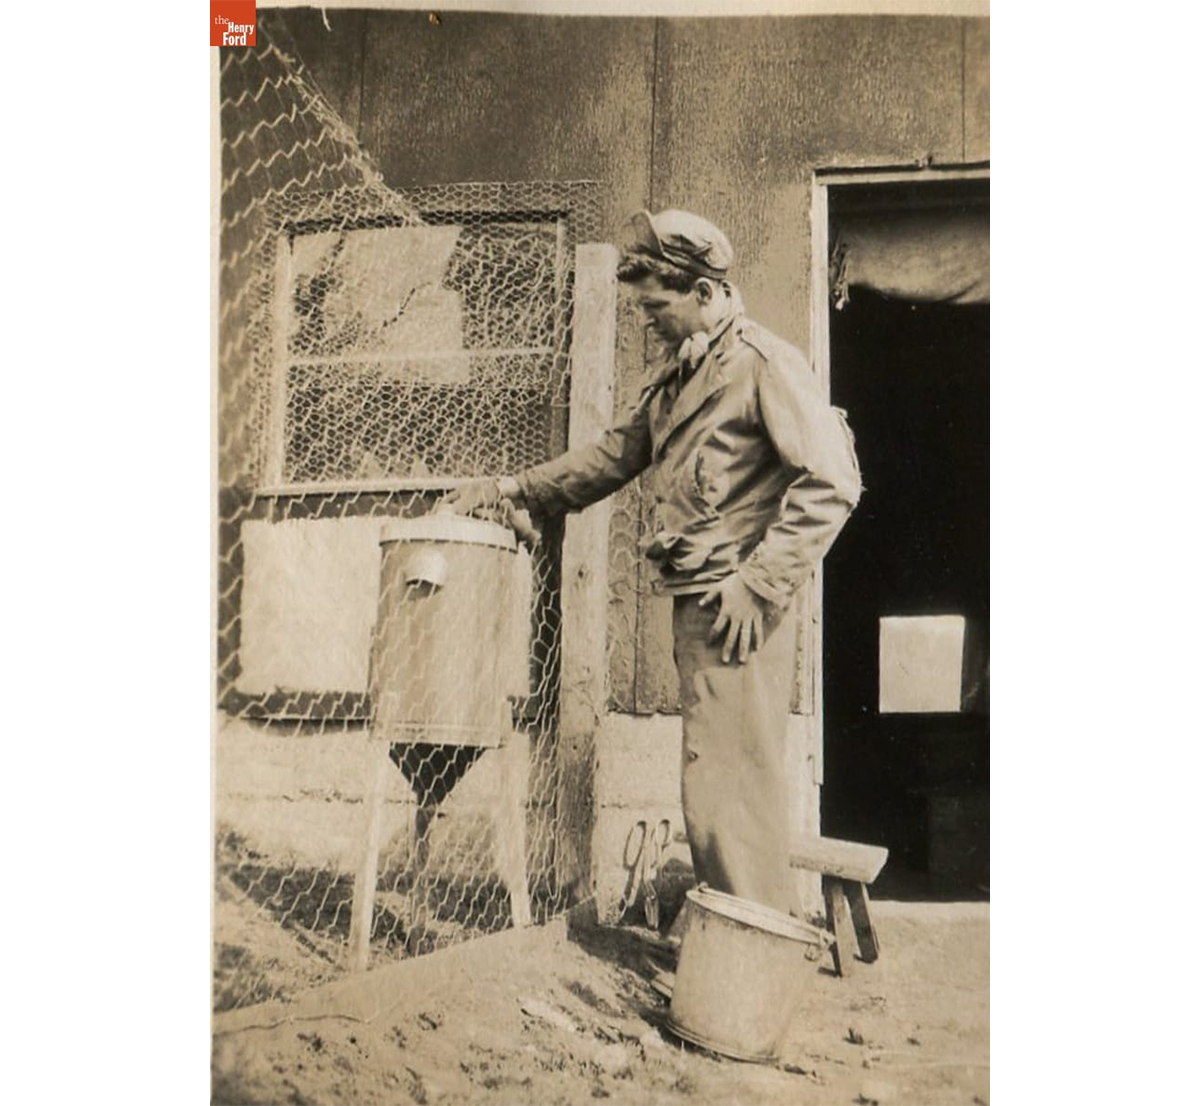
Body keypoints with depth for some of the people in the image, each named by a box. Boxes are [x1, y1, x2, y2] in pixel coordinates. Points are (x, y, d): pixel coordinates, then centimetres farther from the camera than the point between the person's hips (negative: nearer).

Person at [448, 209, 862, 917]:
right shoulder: (680, 378, 20)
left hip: (737, 612, -9)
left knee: (731, 785, -7)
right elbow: (617, 455, 28)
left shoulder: (764, 364, -9)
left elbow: (832, 481, -16)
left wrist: (758, 583, -19)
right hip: (695, 603, 9)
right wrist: (517, 488, 20)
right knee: (714, 781, 12)